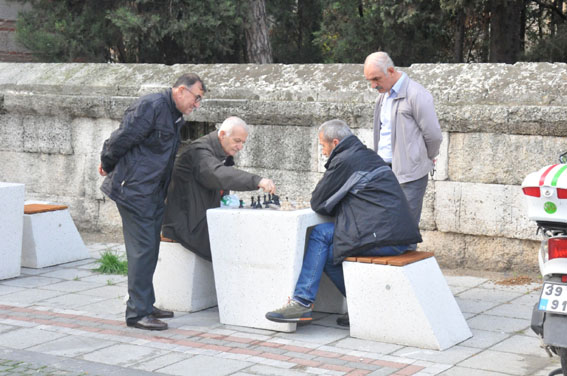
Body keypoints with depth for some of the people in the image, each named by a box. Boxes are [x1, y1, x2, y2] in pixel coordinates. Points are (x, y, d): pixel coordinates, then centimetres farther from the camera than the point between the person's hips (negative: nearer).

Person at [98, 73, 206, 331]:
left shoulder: (175, 116, 16)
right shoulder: (151, 107, -16)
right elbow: (122, 139, -16)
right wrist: (108, 166, -2)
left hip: (154, 192, 10)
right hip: (134, 190, -10)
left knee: (150, 249, 14)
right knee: (142, 248, -9)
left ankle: (145, 305, 24)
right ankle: (137, 312, -4)